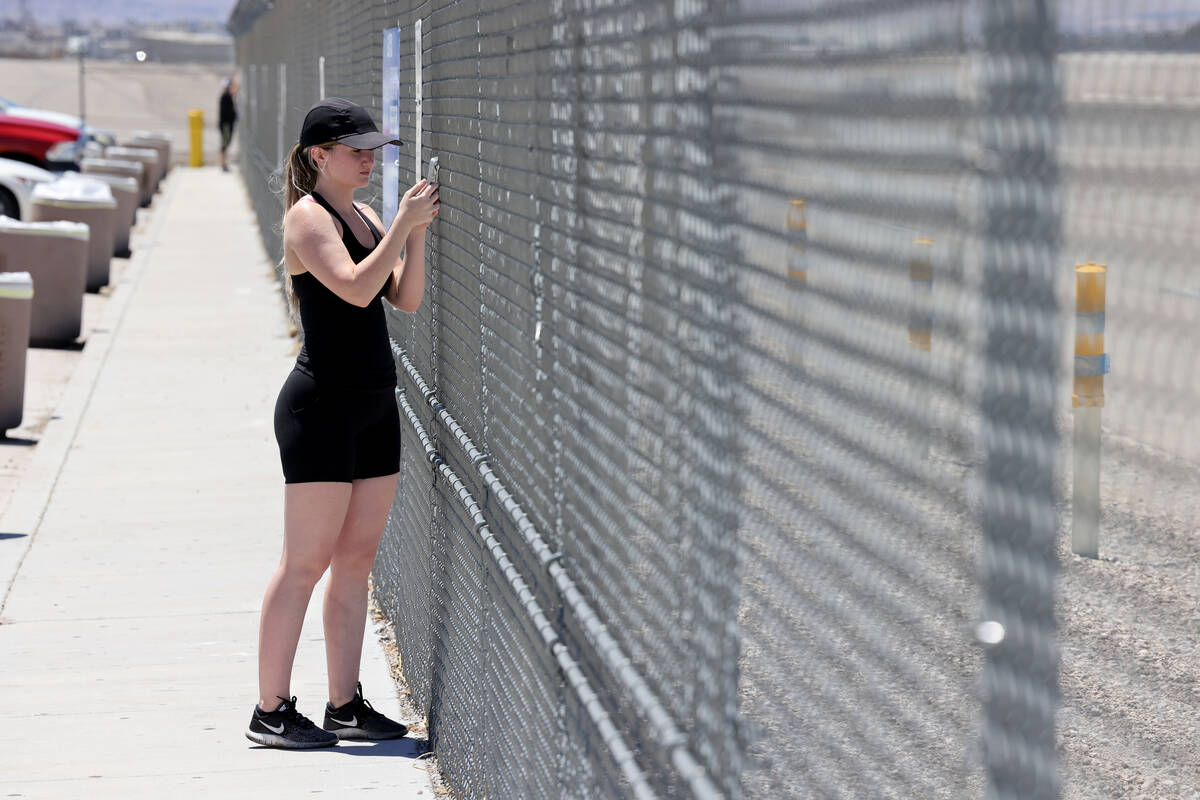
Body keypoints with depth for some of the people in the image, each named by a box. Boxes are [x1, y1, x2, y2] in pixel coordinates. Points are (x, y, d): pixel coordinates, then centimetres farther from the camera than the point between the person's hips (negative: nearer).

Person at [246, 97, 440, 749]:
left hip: (374, 405, 9)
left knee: (357, 558, 9)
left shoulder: (364, 217, 17)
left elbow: (406, 298, 7)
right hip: (321, 406, -9)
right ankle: (270, 711, -1)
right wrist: (404, 224, -21)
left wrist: (417, 234, -5)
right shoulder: (306, 217, -9)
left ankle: (345, 705, 14)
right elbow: (355, 288, -23)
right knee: (306, 561, -6)